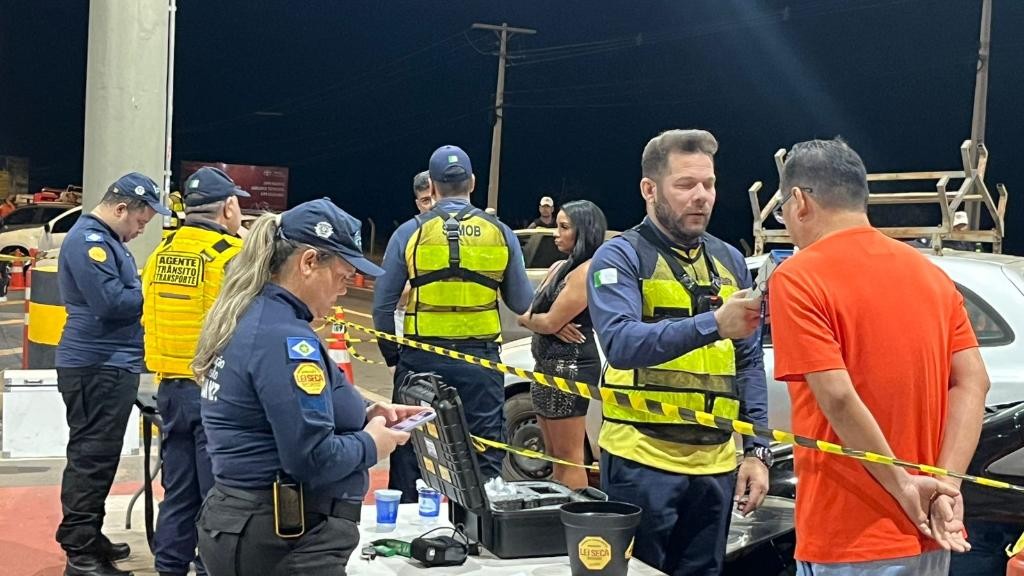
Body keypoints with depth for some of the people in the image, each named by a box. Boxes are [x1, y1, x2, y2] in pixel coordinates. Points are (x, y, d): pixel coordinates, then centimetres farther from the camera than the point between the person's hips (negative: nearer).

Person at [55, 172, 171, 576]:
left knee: (99, 457, 16)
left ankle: (89, 538, 26)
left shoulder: (105, 239, 18)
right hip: (96, 367, -11)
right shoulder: (88, 240, -15)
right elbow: (111, 301, -23)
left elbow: (123, 292, 23)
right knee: (91, 457, -7)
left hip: (110, 365, 11)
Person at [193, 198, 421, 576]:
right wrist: (371, 443, -8)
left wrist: (364, 416, 9)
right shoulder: (284, 337, -21)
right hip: (285, 541, -10)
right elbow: (312, 459, -25)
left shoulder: (253, 318, 10)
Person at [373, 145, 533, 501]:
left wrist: (391, 352, 14)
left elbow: (383, 304, 1)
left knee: (410, 454, 10)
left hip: (421, 360, 0)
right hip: (480, 361, 1)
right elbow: (522, 304, 7)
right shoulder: (500, 233, 3)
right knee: (484, 458, 6)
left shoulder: (410, 232, 0)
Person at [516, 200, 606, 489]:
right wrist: (545, 321, -11)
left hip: (570, 365, -10)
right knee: (554, 456, 13)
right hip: (547, 364, 10)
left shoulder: (587, 271, -13)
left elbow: (550, 322, -17)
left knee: (568, 457, -7)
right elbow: (525, 315, 10)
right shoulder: (559, 267, 15)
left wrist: (530, 318, 4)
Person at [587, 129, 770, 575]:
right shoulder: (619, 257, -6)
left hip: (716, 463, 5)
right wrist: (712, 324, -36)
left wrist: (756, 450, 5)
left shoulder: (729, 261, 11)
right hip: (642, 459, -5)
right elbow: (620, 343, -24)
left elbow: (749, 364, 14)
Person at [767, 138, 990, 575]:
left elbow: (838, 397, -21)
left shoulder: (797, 278, -11)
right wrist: (946, 485, -8)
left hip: (851, 540, -6)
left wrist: (903, 485, -13)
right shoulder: (931, 274, 9)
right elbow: (973, 382, 0)